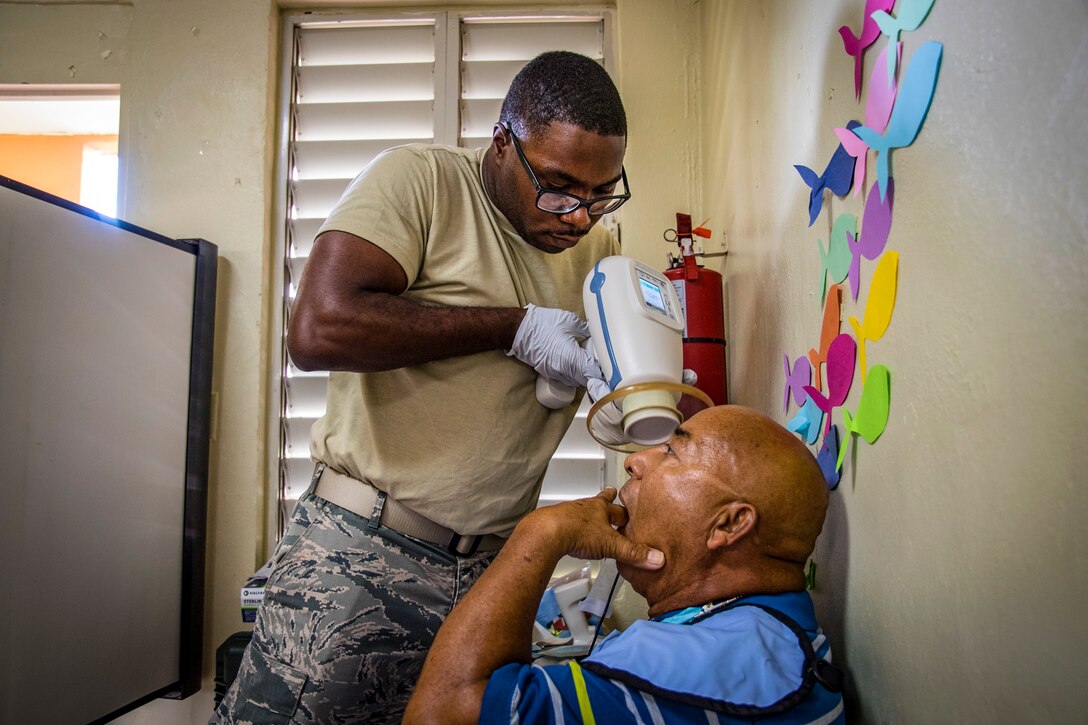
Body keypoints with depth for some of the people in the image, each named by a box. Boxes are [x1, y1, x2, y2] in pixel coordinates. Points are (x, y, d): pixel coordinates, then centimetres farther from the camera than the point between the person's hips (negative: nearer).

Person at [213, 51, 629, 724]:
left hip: (493, 568, 5)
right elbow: (318, 327, -21)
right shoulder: (420, 180, -7)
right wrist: (517, 327, -18)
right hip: (362, 555, -4)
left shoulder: (596, 246, 10)